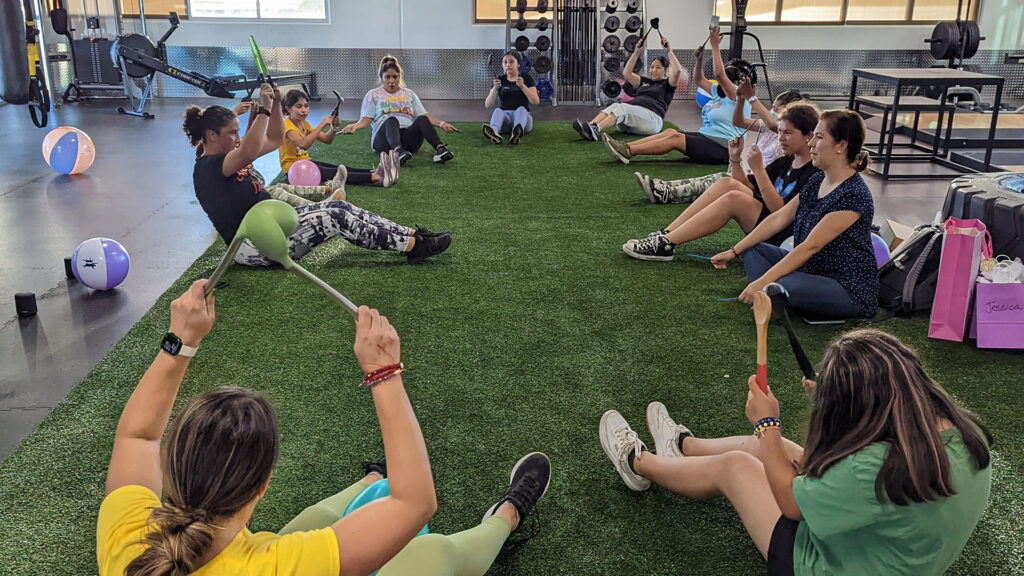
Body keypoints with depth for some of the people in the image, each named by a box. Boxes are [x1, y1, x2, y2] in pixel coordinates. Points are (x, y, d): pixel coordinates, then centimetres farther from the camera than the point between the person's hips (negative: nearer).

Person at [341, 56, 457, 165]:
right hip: (383, 140, -2)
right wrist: (355, 126, -15)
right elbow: (366, 119, 7)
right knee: (391, 120, -36)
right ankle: (398, 151, -63)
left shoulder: (409, 94, 26)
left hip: (409, 138, 2)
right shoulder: (373, 95, 18)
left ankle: (440, 149, -51)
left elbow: (424, 115, 17)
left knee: (422, 119, -29)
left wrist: (441, 123, -2)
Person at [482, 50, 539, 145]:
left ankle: (517, 132, -69)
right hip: (505, 117, 1)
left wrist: (522, 86, -19)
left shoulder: (526, 78, 7)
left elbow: (536, 102, -7)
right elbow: (488, 104, 2)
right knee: (498, 110, -33)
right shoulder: (500, 80, 12)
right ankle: (494, 132, -68)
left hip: (523, 116, -1)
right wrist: (495, 88, -15)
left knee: (521, 109, -35)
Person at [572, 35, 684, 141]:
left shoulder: (667, 84, 14)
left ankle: (596, 130, -55)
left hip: (652, 118, -6)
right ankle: (590, 127, -49)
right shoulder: (645, 81, 30)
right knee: (615, 106, -24)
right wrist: (637, 52, 18)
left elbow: (677, 70, -6)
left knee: (623, 107, -32)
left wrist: (669, 51, -5)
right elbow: (627, 73, 22)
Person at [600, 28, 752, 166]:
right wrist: (699, 59, 7)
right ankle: (625, 147, -23)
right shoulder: (719, 93, 20)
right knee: (671, 132, -11)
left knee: (676, 138, -24)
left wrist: (715, 46, -19)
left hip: (722, 148, -9)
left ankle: (628, 152, -31)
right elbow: (698, 80, 24)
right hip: (705, 138, 9)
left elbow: (720, 75, -21)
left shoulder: (738, 97, -7)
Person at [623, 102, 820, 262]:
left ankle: (665, 245, -26)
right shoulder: (786, 162, 14)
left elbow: (780, 210, -22)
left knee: (734, 198, -26)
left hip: (784, 238, -8)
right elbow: (747, 186, 18)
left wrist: (758, 169, -23)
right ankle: (665, 234, -14)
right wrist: (735, 159, 2)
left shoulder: (815, 172, -13)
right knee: (727, 184, -8)